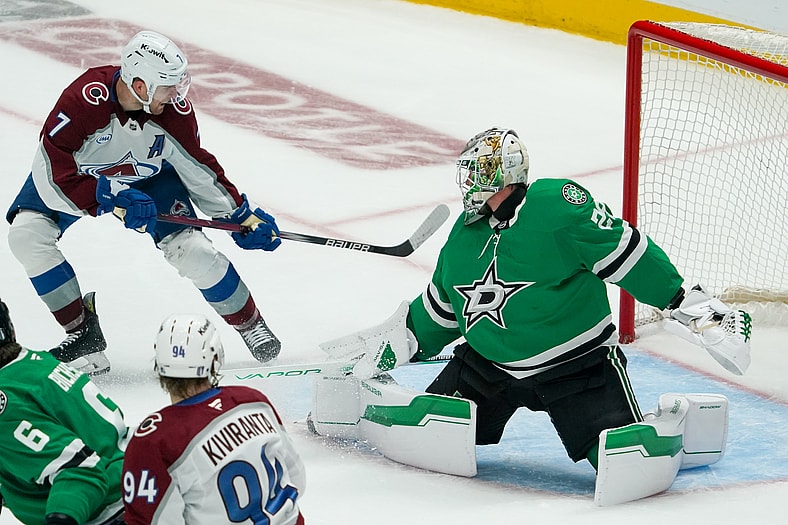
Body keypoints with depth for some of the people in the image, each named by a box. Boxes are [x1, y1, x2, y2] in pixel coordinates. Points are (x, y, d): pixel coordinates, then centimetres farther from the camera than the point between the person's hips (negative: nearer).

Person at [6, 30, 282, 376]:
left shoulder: (174, 110, -26)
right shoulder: (82, 101, -40)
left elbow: (198, 167, -9)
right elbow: (52, 173, -39)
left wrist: (244, 215, -8)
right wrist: (112, 201, -44)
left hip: (149, 179, 1)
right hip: (80, 174, -1)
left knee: (193, 251, -15)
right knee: (27, 235, -23)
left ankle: (250, 324, 12)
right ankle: (84, 333, -7)